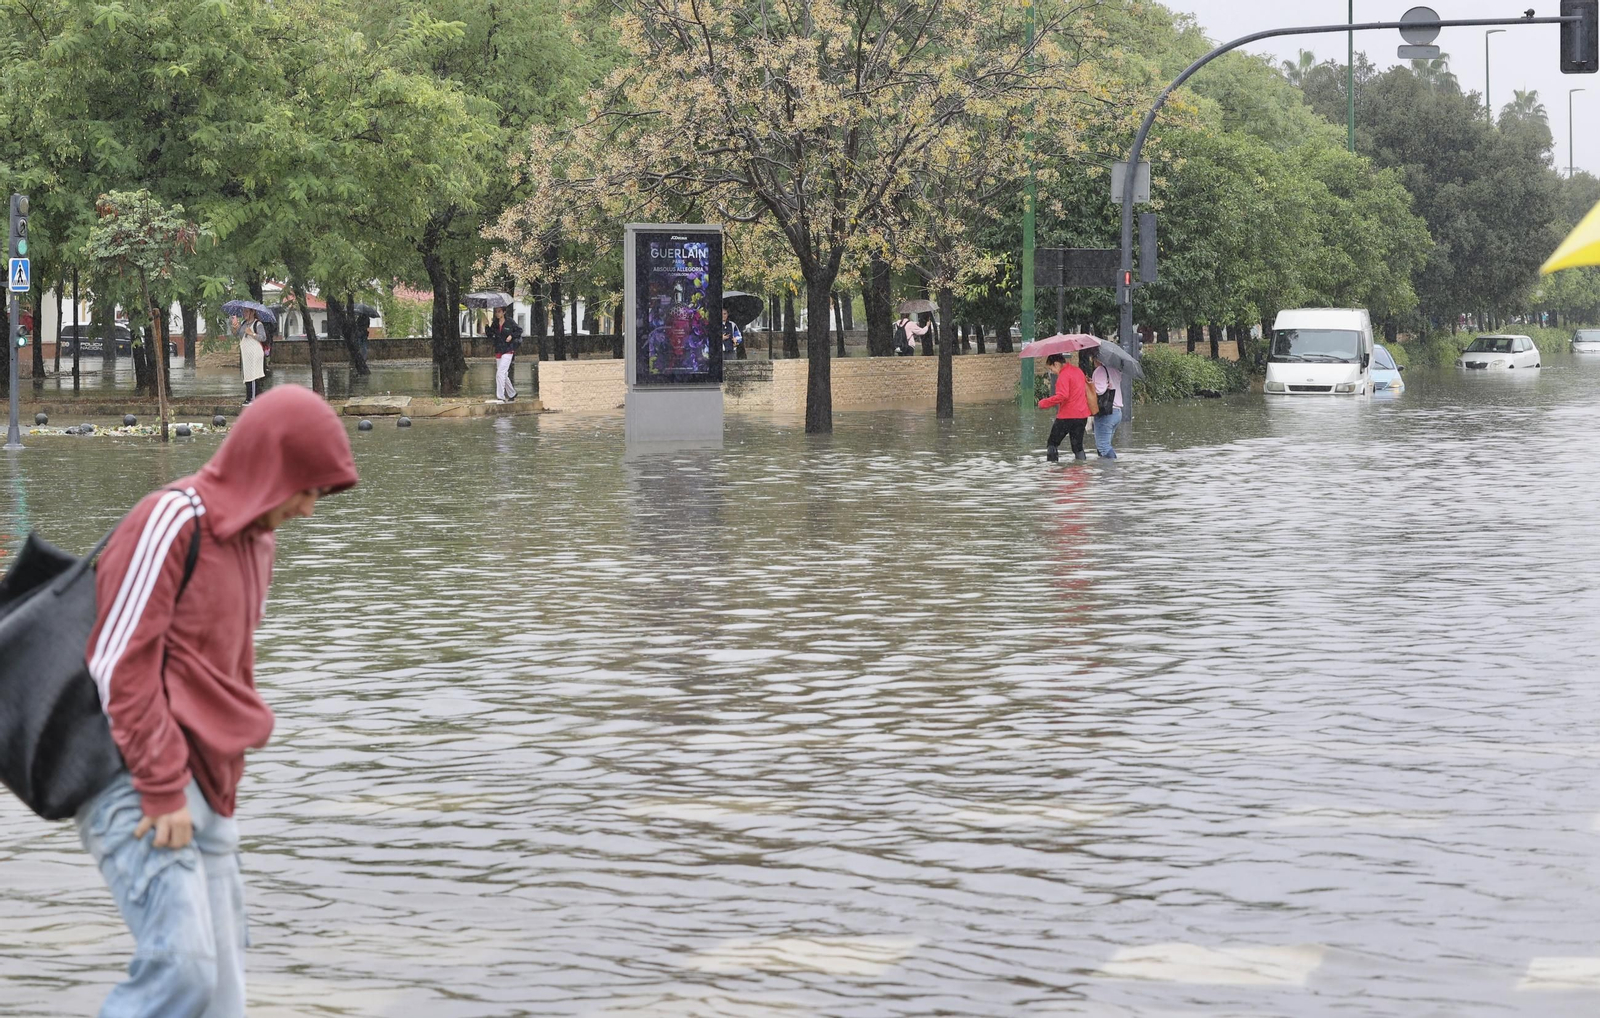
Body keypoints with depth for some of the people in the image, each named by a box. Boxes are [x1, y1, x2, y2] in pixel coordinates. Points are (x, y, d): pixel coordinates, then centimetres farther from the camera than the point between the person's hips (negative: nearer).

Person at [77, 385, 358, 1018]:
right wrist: (162, 789, -16)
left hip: (202, 790, 9)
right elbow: (119, 663, -15)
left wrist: (221, 785, 15)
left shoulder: (256, 539, 18)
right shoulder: (172, 520, -11)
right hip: (135, 779, -9)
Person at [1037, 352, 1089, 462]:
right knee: (1078, 446, 10)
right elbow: (1087, 391, 21)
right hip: (1082, 415, 8)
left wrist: (1044, 403, -17)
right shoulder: (1078, 371, 13)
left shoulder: (1063, 375, -14)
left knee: (1052, 443, 5)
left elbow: (1062, 396, -25)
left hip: (1067, 416, -8)